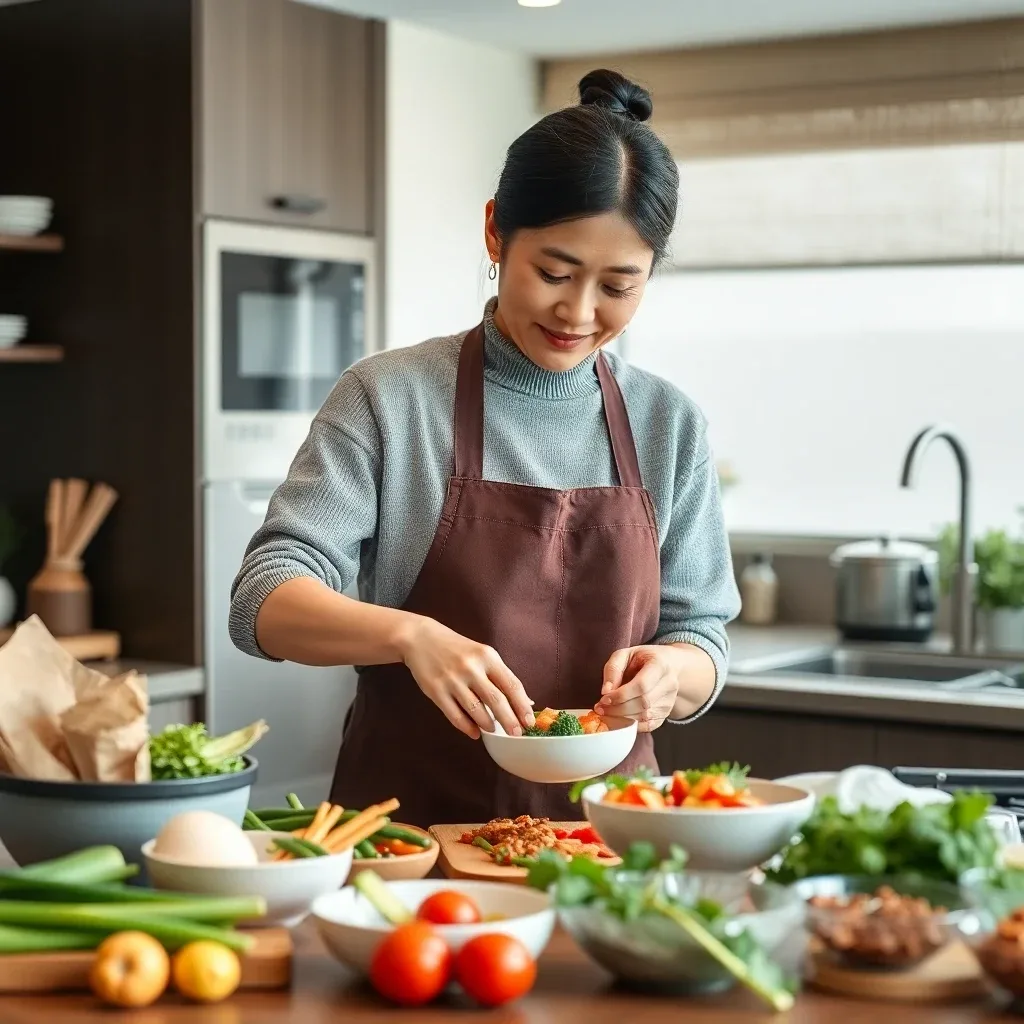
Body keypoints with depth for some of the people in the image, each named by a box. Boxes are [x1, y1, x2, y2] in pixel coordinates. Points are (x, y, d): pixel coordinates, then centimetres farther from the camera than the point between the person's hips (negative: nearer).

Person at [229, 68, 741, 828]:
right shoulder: (390, 398, -1)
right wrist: (410, 634, -25)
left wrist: (670, 672, -12)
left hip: (601, 838, 4)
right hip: (408, 830, -4)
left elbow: (701, 640, 11)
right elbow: (265, 602, -7)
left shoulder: (668, 425, 7)